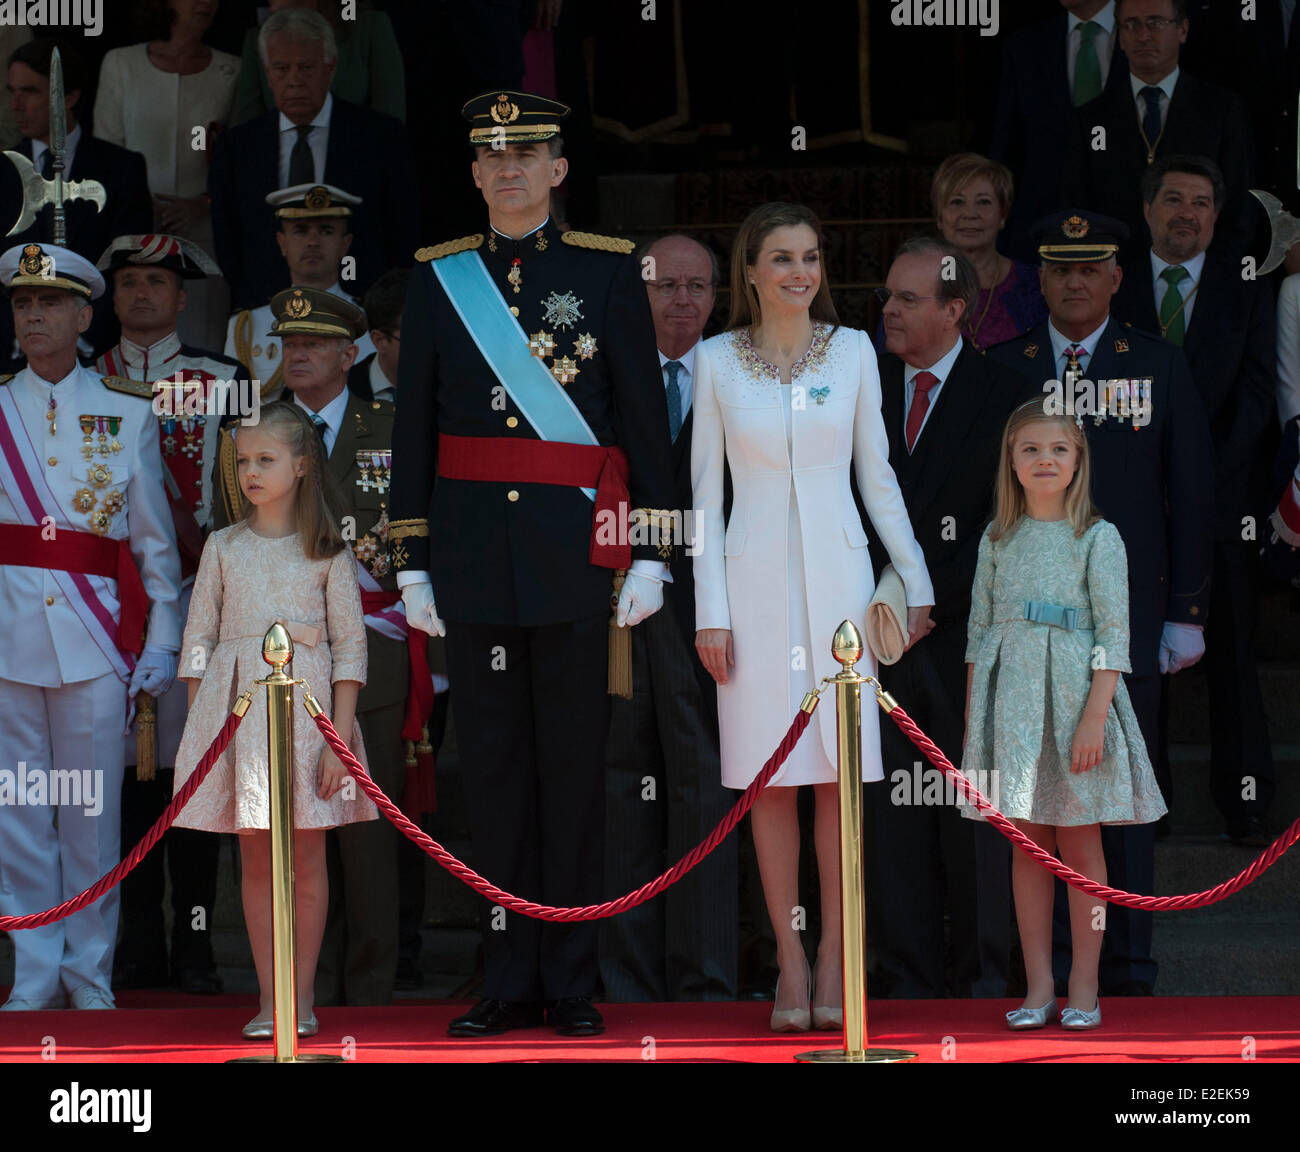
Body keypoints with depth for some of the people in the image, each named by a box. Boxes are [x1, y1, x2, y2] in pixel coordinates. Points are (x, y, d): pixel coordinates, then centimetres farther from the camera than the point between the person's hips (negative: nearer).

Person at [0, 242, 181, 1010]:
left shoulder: (129, 413, 7)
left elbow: (156, 538, 9)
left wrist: (162, 641, 4)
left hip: (96, 631, -1)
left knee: (93, 811, 1)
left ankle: (90, 976, 10)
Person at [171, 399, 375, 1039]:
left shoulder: (326, 550, 3)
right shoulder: (223, 547, 9)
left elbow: (350, 644, 0)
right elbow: (199, 638, 9)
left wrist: (339, 738, -7)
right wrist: (199, 730, 2)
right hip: (236, 704, 2)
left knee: (306, 858, 0)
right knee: (254, 859, 3)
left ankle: (302, 998, 8)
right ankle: (268, 999, 7)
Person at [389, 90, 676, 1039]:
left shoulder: (608, 271, 2)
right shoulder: (439, 279, 8)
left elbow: (646, 419, 1)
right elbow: (415, 428, 10)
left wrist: (650, 553, -5)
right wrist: (413, 563, 6)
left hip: (575, 555, -2)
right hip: (475, 561, 2)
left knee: (575, 764, 1)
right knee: (494, 764, 4)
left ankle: (573, 983, 8)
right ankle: (510, 981, 10)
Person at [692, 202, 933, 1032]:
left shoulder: (853, 351, 4)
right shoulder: (717, 361, 1)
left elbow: (877, 474, 10)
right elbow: (706, 490, 3)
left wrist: (916, 579, 8)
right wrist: (711, 611, -2)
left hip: (838, 579, 1)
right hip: (755, 582, -1)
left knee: (840, 773, 0)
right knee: (771, 777, 1)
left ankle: (835, 955, 8)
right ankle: (791, 960, 8)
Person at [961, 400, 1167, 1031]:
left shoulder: (1098, 538, -3)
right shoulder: (997, 539, 9)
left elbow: (1113, 634, -7)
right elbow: (979, 630, 13)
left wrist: (1094, 717, -15)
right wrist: (971, 717, 8)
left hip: (1074, 694, -3)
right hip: (1010, 698, 3)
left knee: (1079, 842, 1)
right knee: (1026, 843, 5)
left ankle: (1084, 986, 7)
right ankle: (1038, 986, 10)